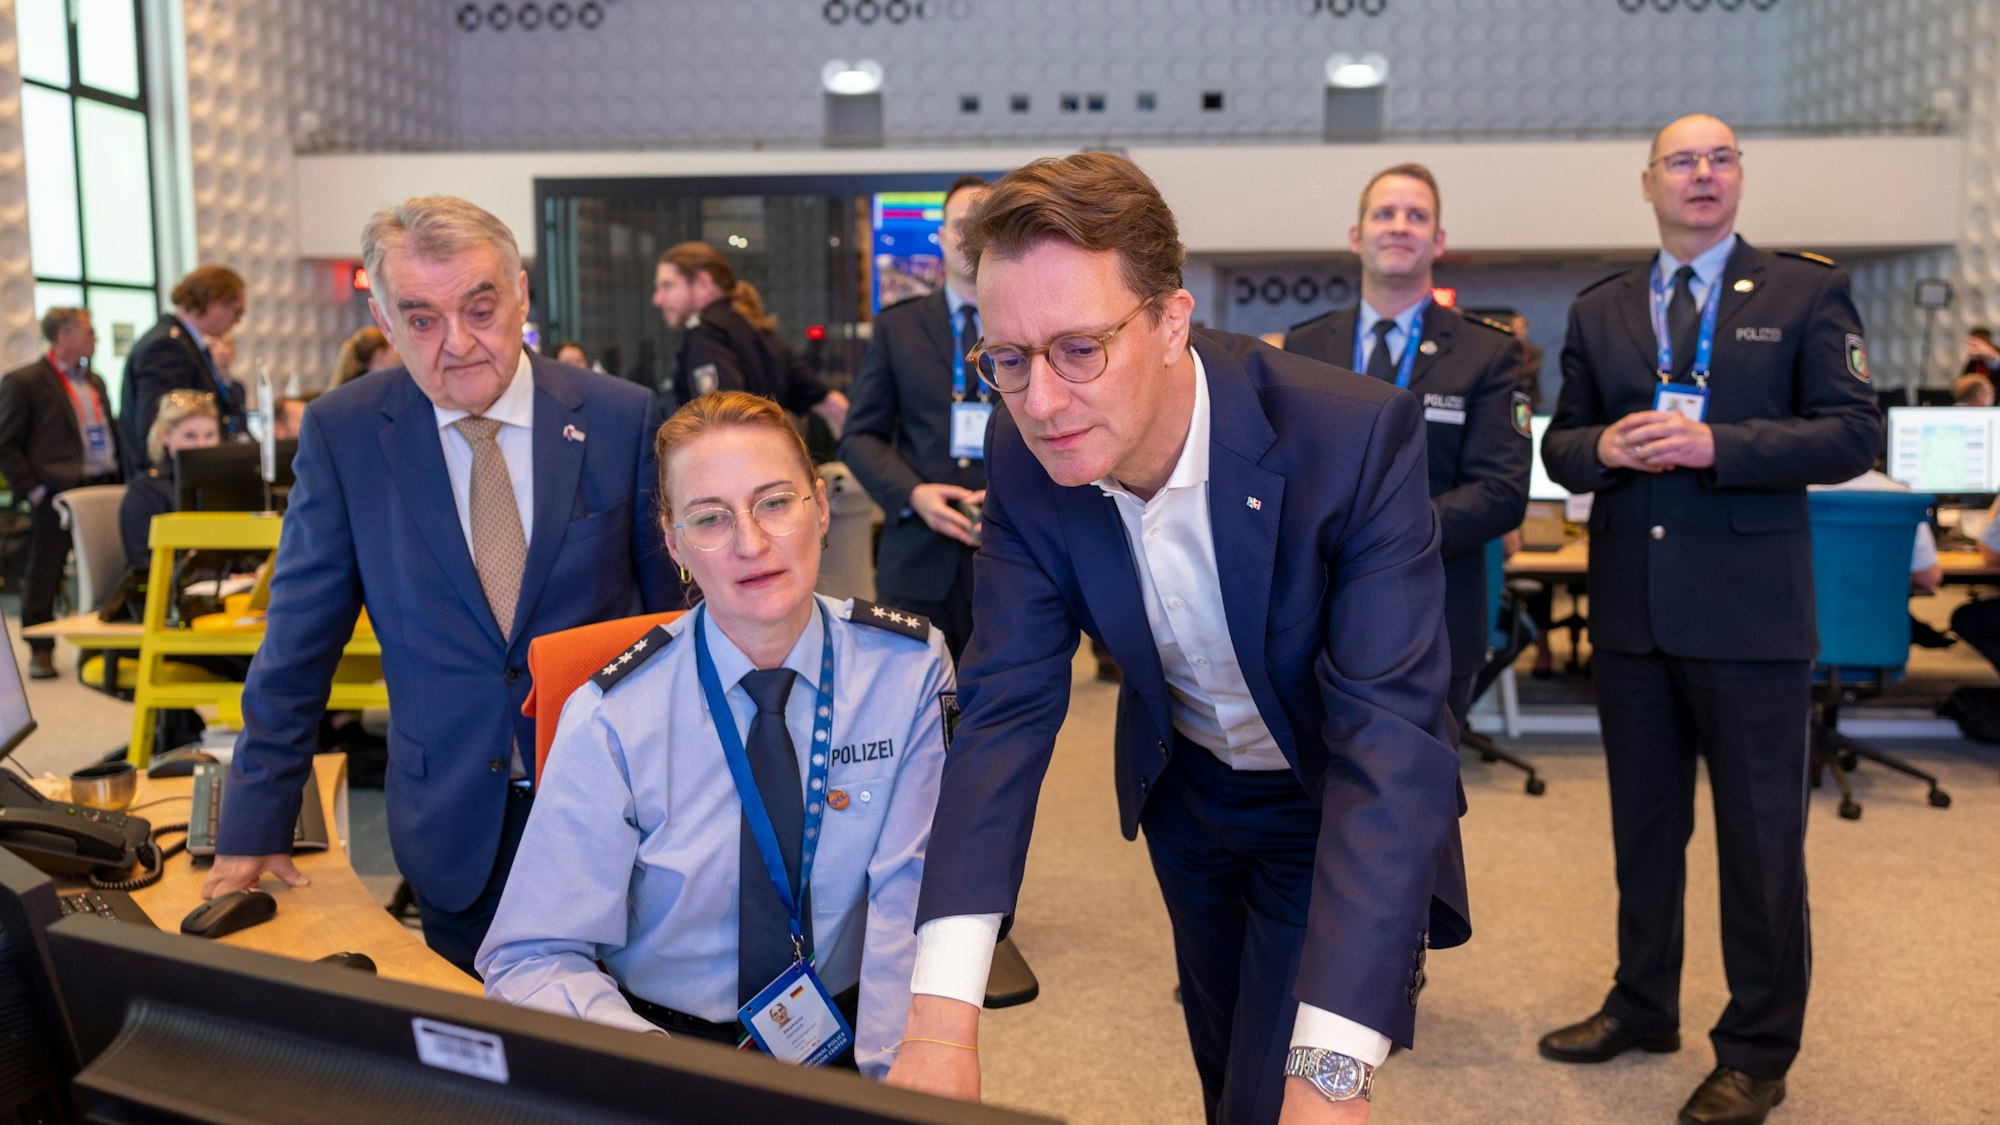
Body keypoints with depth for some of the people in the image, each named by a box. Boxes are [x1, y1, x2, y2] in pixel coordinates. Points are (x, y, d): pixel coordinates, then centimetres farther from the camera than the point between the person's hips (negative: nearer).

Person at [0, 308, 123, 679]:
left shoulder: (95, 381, 16)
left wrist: (117, 478, 10)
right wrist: (32, 489, -12)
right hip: (57, 494, -6)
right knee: (44, 576, 3)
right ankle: (41, 652, 13)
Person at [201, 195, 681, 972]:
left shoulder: (621, 419, -6)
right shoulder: (342, 432, -4)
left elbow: (673, 606, 2)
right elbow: (297, 646, 1)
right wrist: (255, 824, 2)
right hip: (451, 819, 1)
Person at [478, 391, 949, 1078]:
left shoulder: (911, 668, -5)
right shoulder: (613, 721, -10)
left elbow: (910, 903, -6)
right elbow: (532, 959, -9)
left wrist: (894, 1072, -20)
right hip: (665, 1031, 0)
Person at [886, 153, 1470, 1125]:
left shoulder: (1356, 435, -34)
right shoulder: (1024, 461, -21)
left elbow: (1391, 733, -39)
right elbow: (1007, 706, -23)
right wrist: (942, 1015, -33)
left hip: (1334, 802, -4)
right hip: (1183, 788, 4)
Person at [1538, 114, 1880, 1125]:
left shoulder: (1806, 293, 1)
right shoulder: (1598, 311, 11)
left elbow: (1853, 434, -7)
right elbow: (1559, 444, 12)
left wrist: (1713, 446, -19)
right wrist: (1602, 448, -11)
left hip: (1748, 613, -3)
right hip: (1631, 612, 4)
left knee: (1760, 839, 4)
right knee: (1642, 823, 16)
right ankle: (1642, 1006, 33)